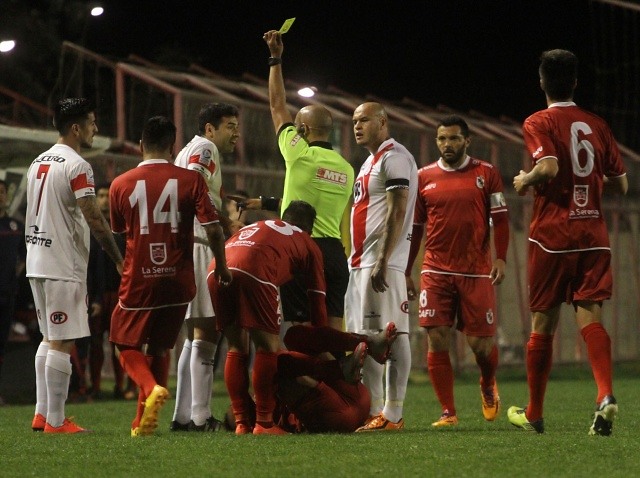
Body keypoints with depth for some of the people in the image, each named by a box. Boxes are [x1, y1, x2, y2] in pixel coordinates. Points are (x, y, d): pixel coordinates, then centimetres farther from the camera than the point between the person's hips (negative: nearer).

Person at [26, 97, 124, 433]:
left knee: (49, 338, 16)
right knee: (63, 343, -6)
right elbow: (93, 219, -18)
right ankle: (56, 421, -5)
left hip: (36, 263, 9)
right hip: (63, 267, -9)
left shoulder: (38, 163, 14)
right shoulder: (76, 166, -13)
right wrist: (119, 260, -12)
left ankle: (42, 414, 17)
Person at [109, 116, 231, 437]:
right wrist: (222, 267, 4)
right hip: (178, 280, 1)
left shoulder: (120, 185, -2)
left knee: (128, 346, 13)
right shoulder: (190, 180, -5)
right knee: (160, 348, 18)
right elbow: (213, 229, -11)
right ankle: (143, 420, 15)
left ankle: (152, 388, -17)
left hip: (138, 280, -1)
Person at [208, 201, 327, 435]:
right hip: (252, 273, -5)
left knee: (237, 349, 18)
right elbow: (317, 299, 29)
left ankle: (241, 423, 18)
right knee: (268, 347, 7)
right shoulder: (308, 245, 28)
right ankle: (264, 423, 4)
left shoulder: (253, 227, 42)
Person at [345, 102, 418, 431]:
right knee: (362, 337, 9)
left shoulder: (394, 157, -9)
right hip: (361, 262, 11)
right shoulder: (371, 162, 23)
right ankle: (368, 410, 11)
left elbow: (397, 213, -17)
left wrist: (382, 262, -23)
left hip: (381, 262, -11)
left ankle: (391, 414, -12)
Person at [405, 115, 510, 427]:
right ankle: (447, 412, 0)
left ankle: (488, 386, 31)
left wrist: (500, 258, -8)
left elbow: (500, 219, 4)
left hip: (476, 272, -1)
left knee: (481, 342, -3)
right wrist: (405, 272, 11)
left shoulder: (486, 174, 4)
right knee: (437, 340, -8)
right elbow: (414, 228, 13)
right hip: (436, 271, 1)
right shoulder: (424, 178, 9)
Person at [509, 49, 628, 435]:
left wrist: (525, 180, -2)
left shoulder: (538, 123, -4)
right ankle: (606, 394, -29)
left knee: (543, 324, 7)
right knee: (590, 316, -4)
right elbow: (620, 184, 12)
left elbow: (549, 167, -21)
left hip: (552, 234, -3)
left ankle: (534, 414, 19)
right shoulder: (597, 125, 10)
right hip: (594, 234, 3)